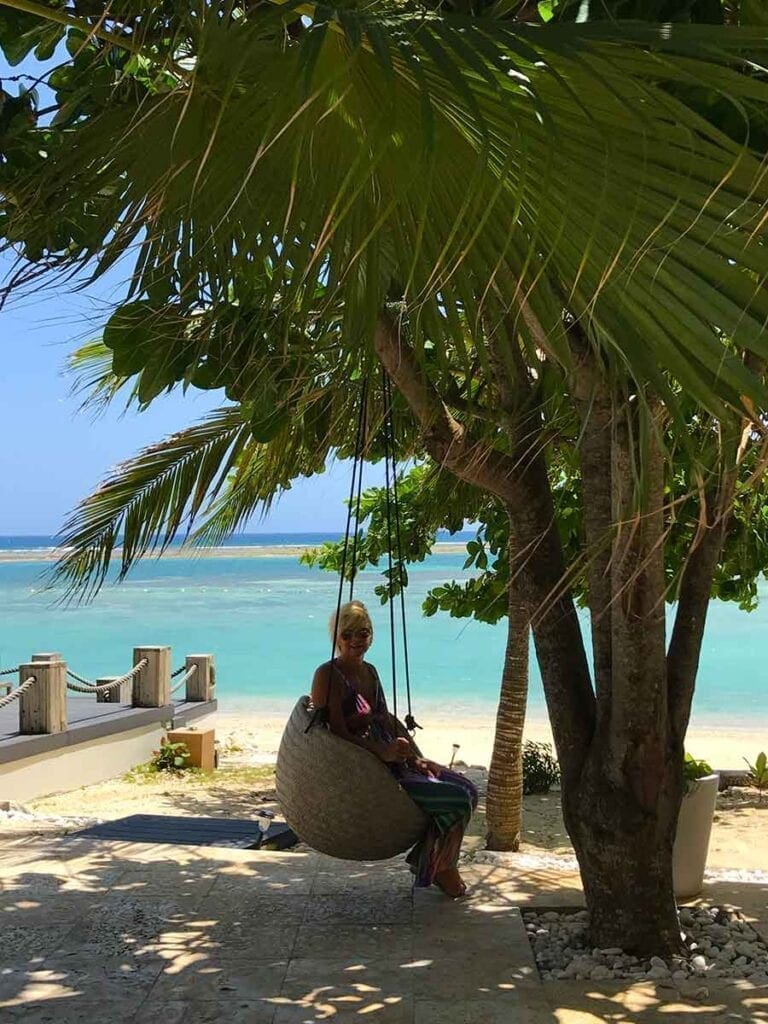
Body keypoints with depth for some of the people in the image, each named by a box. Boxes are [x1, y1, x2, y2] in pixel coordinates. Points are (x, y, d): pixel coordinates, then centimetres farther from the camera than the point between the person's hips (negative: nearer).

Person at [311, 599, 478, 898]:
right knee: (457, 799, -15)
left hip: (392, 762, 9)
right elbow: (339, 735, -20)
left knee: (467, 789, 5)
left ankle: (426, 861, 17)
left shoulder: (369, 671, 13)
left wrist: (418, 758, 6)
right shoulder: (328, 675, -13)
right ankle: (442, 870, 8)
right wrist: (383, 751, -30)